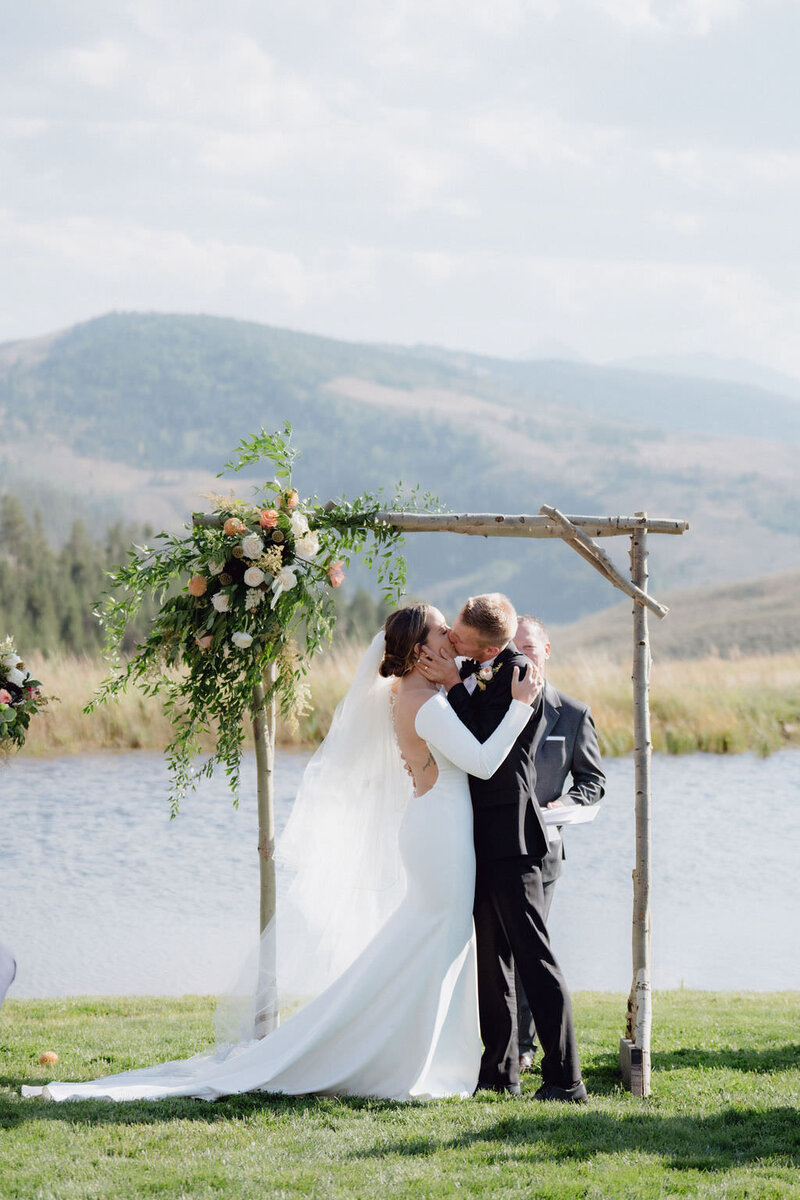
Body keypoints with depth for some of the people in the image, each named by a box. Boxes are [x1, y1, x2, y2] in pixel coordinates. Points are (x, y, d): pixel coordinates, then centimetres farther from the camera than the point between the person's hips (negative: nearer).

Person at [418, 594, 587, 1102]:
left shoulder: (518, 672, -15)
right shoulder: (472, 671, 10)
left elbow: (488, 749, -19)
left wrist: (453, 685, -16)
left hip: (509, 834, -9)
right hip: (481, 832, 9)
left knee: (533, 954, -9)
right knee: (490, 954, 14)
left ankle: (565, 1078, -8)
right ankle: (500, 1069, 21)